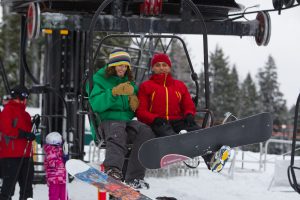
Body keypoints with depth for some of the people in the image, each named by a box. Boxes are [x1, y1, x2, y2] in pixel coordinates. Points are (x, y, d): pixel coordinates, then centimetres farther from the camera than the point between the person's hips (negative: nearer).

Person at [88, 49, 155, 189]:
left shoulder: (129, 83, 23)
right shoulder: (100, 80, 7)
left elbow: (135, 108, 28)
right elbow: (96, 105, -9)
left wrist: (135, 103, 3)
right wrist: (114, 92, -21)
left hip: (127, 119, 5)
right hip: (108, 119, -4)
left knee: (146, 131, -27)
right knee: (117, 131, -40)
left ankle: (134, 177, -32)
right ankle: (112, 169, -65)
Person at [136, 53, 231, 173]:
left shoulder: (179, 85, 26)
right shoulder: (146, 86, 16)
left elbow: (189, 106, 21)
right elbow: (140, 111, 7)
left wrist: (189, 115, -5)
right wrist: (155, 119, -14)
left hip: (178, 121, 3)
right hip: (158, 124, -3)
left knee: (196, 131, -31)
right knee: (169, 136, -40)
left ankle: (211, 159, -58)